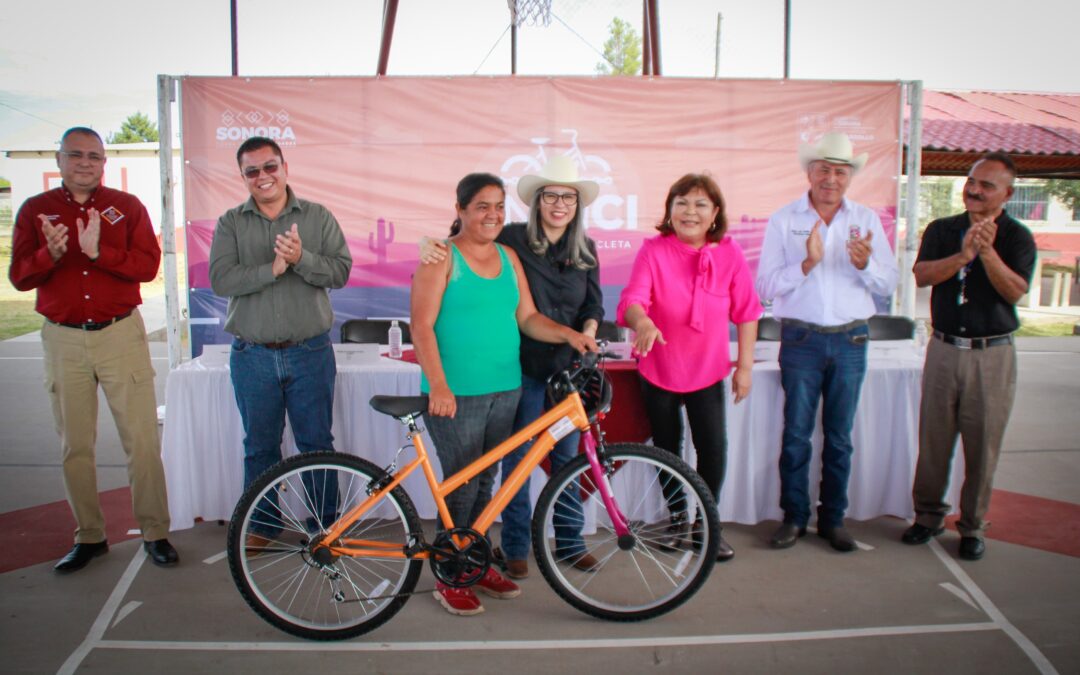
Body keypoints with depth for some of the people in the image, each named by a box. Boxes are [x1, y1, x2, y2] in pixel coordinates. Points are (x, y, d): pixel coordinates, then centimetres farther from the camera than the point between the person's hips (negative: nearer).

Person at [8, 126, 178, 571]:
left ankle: (155, 533, 9)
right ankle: (89, 536, 22)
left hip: (121, 334, -2)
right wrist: (51, 253, -19)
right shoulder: (35, 210, 7)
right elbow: (19, 276, 0)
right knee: (74, 446, 9)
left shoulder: (127, 207, 4)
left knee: (142, 441, -2)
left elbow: (148, 265, -9)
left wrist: (97, 251, -23)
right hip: (63, 339, 2)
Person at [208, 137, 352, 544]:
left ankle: (325, 522, 21)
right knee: (259, 446, 12)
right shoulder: (231, 223, 5)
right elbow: (220, 279, -9)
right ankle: (261, 523, 27)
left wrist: (301, 259, -23)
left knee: (317, 442, 7)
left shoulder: (318, 217, 4)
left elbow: (340, 270, -6)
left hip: (310, 353, -1)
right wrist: (273, 268, -20)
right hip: (252, 356, 1)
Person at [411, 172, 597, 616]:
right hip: (456, 393, -6)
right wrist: (438, 385, -22)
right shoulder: (442, 257, -6)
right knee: (462, 486, -1)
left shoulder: (508, 257, 12)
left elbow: (527, 317, 11)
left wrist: (568, 334, -7)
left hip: (505, 389, 6)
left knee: (485, 481, 15)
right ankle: (449, 579, 16)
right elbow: (422, 326, -12)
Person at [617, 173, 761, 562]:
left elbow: (746, 312, -1)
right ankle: (678, 520, 35)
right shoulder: (654, 250, -13)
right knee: (667, 448, 13)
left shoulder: (729, 253, -8)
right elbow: (632, 298, -24)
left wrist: (745, 365, -2)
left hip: (707, 371, 0)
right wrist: (642, 321, -47)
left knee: (713, 447, -7)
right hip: (658, 369, 0)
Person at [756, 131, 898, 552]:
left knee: (839, 437, 9)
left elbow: (888, 284, 3)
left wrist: (865, 264, -16)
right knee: (796, 435, 2)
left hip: (850, 341, 2)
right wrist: (807, 262, -19)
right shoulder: (783, 220, 1)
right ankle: (794, 517, 16)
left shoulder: (866, 220, 7)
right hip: (801, 340, -2)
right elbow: (766, 286, -6)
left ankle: (833, 518, 21)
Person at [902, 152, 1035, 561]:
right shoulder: (941, 230, 7)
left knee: (983, 446, 4)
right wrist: (963, 255, -23)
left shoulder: (1017, 237, 0)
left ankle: (972, 526, 18)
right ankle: (929, 515, 22)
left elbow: (1015, 290, -14)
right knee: (933, 439, 6)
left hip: (992, 354, -2)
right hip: (944, 348, 2)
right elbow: (922, 275, -9)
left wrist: (988, 251, -28)